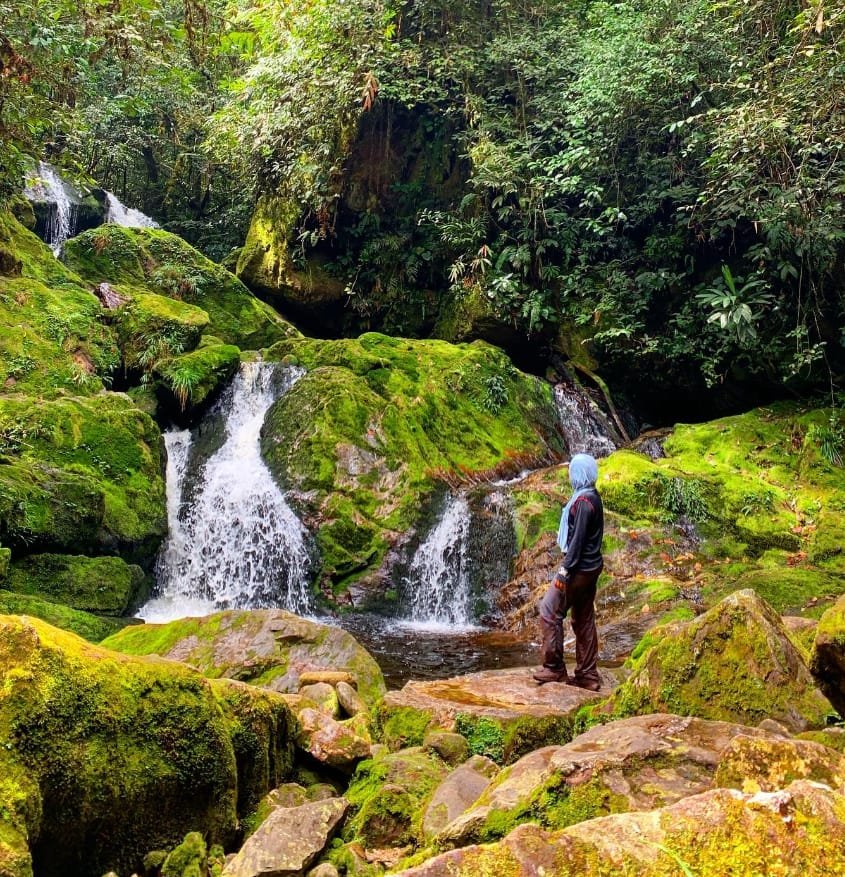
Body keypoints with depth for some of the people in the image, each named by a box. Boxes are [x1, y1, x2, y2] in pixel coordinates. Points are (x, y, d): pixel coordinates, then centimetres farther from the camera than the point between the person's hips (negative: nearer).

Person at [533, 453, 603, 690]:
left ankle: (554, 668, 2)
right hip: (591, 567, 10)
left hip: (579, 568, -10)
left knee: (549, 610, -3)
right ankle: (587, 675, 16)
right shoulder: (593, 497, 11)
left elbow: (578, 539, -22)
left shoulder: (583, 501, -18)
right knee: (584, 620, 12)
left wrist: (565, 570, -20)